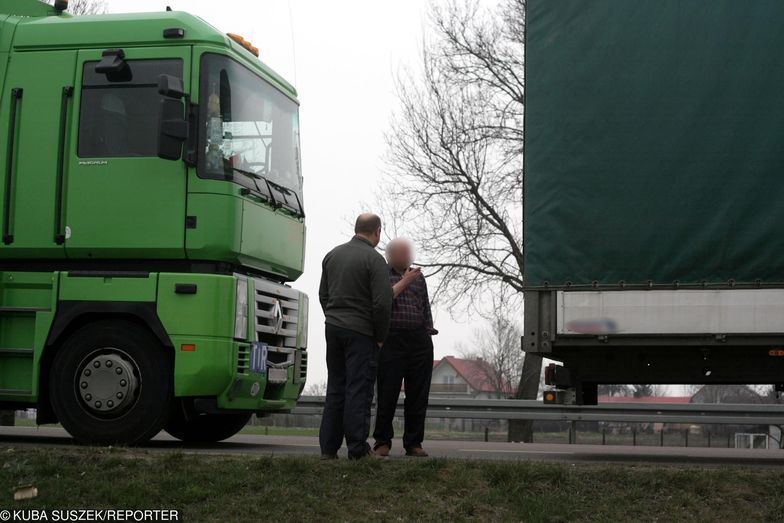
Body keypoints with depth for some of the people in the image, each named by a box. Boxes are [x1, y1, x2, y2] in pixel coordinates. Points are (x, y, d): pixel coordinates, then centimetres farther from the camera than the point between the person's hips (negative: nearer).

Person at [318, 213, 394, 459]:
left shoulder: (333, 254, 11)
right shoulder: (374, 259, -11)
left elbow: (323, 295, 17)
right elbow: (382, 302, -16)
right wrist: (381, 336, -5)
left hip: (333, 327, 6)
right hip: (361, 332, -6)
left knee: (335, 388, 11)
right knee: (359, 390, -4)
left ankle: (328, 447, 11)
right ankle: (357, 449, -4)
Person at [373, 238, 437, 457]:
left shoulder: (418, 277, 20)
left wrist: (428, 339, 14)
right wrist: (404, 282, -9)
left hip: (419, 341, 4)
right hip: (392, 340, -4)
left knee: (418, 396, 3)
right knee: (387, 394, -4)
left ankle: (414, 443, 9)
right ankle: (382, 442, 6)